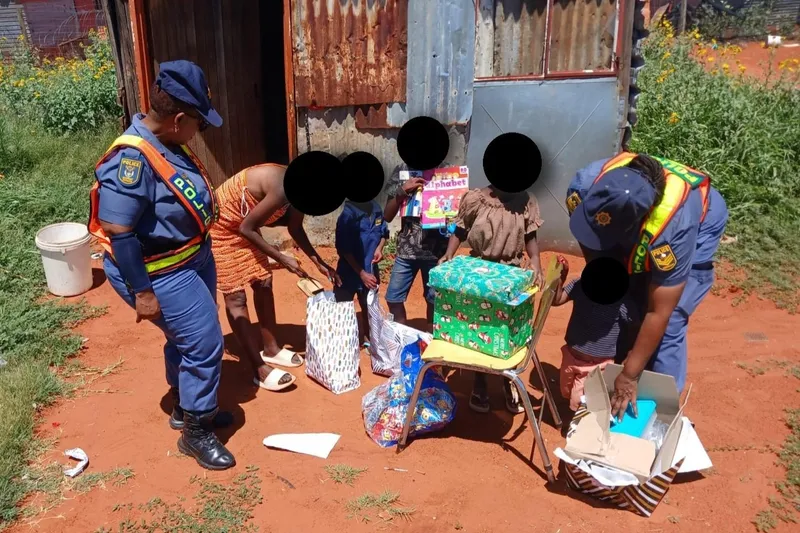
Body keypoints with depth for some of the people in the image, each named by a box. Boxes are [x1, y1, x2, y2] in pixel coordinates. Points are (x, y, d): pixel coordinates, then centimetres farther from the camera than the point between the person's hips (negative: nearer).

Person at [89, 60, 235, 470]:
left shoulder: (166, 142, 1)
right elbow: (118, 233, -27)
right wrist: (142, 292, -23)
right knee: (205, 343, -3)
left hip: (193, 257, 10)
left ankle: (186, 408, 42)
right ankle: (195, 432, 16)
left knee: (186, 339, 22)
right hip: (161, 274, -10)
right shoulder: (132, 159, -29)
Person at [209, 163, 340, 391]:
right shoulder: (284, 189, -33)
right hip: (219, 225, -9)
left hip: (243, 224, 9)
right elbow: (246, 229, -25)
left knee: (263, 283, 10)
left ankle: (270, 349, 24)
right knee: (235, 295, -6)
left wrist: (319, 263, 6)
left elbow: (295, 229, 10)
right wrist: (282, 259, -18)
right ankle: (260, 370, -2)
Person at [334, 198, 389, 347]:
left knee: (369, 307, 21)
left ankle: (368, 339, 40)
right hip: (350, 272, -6)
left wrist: (379, 248, -7)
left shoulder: (376, 208, -3)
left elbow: (384, 232, 14)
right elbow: (344, 249, -18)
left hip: (370, 270, 6)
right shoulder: (348, 213, -19)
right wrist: (361, 273, -17)